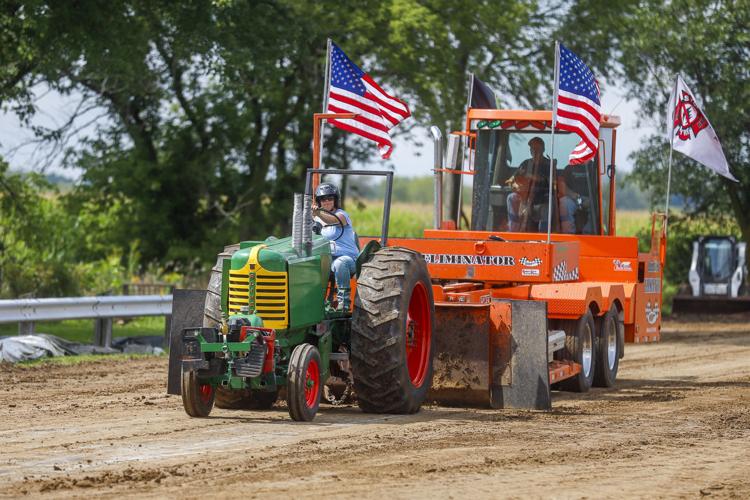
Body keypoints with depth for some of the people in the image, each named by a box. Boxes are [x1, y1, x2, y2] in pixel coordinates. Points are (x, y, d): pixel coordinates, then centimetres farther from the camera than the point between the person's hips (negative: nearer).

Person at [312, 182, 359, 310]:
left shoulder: (341, 215, -4)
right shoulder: (318, 218, 19)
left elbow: (333, 220, -28)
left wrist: (318, 214, -48)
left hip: (348, 257, -5)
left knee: (340, 263, -41)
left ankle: (344, 299, -34)